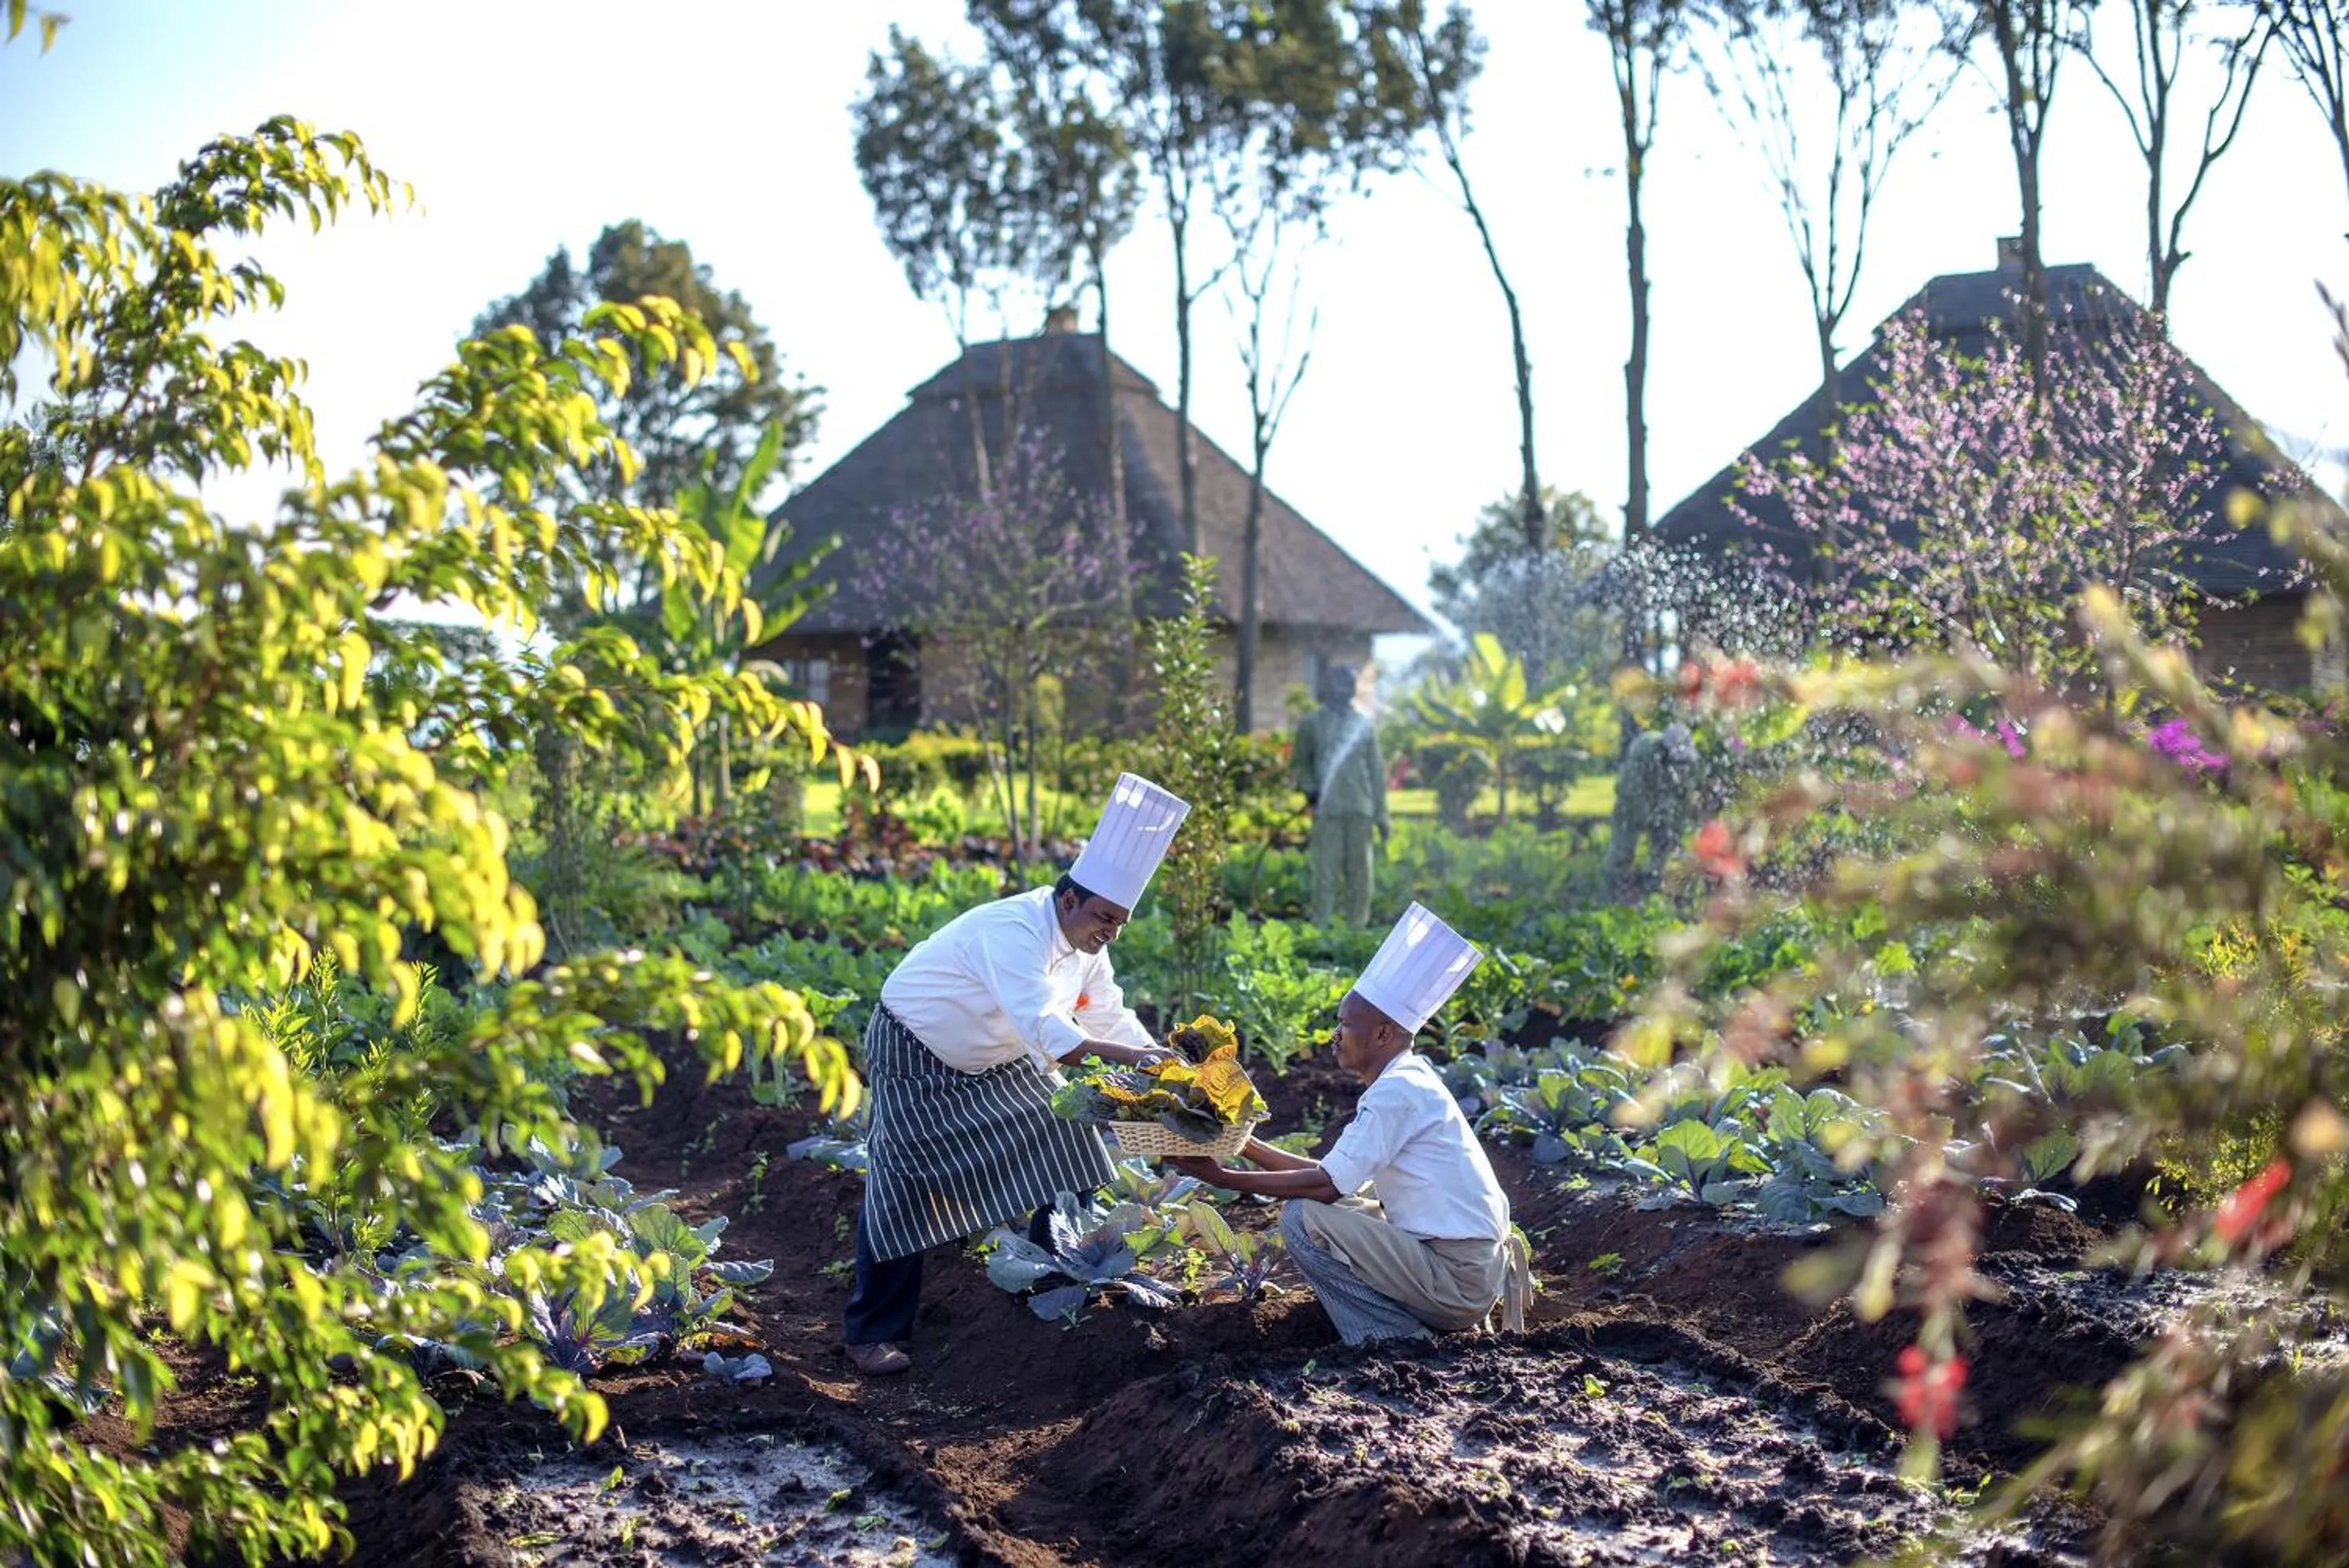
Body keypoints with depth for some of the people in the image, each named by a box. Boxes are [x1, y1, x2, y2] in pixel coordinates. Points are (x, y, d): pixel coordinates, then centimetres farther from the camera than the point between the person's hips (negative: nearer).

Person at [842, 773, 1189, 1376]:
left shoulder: (1083, 942, -6)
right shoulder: (1014, 932, -35)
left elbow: (1109, 1017, -2)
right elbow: (1046, 1031, -45)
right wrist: (1130, 1057, -48)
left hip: (996, 1059, 9)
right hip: (917, 1054, -9)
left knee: (1063, 1146, 5)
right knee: (906, 1185, -12)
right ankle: (874, 1334, -2)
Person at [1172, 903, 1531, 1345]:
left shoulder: (1398, 1091, -15)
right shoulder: (1403, 1083, 15)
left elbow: (1328, 1185, -17)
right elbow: (1329, 1174, 14)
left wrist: (1223, 1178, -12)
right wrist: (1247, 1144, 12)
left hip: (1456, 1280, -10)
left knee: (1304, 1219, -13)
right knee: (1337, 1211, 22)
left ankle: (1396, 1337, -8)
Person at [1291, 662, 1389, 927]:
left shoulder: (1365, 726, 14)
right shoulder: (1311, 724, 9)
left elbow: (1377, 770, 15)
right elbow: (1298, 763, 13)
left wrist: (1382, 815, 10)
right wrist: (1309, 787, -8)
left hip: (1360, 810, 3)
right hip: (1327, 809, -2)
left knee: (1360, 872, 2)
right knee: (1326, 871, -7)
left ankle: (1357, 926, 8)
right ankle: (1322, 929, -5)